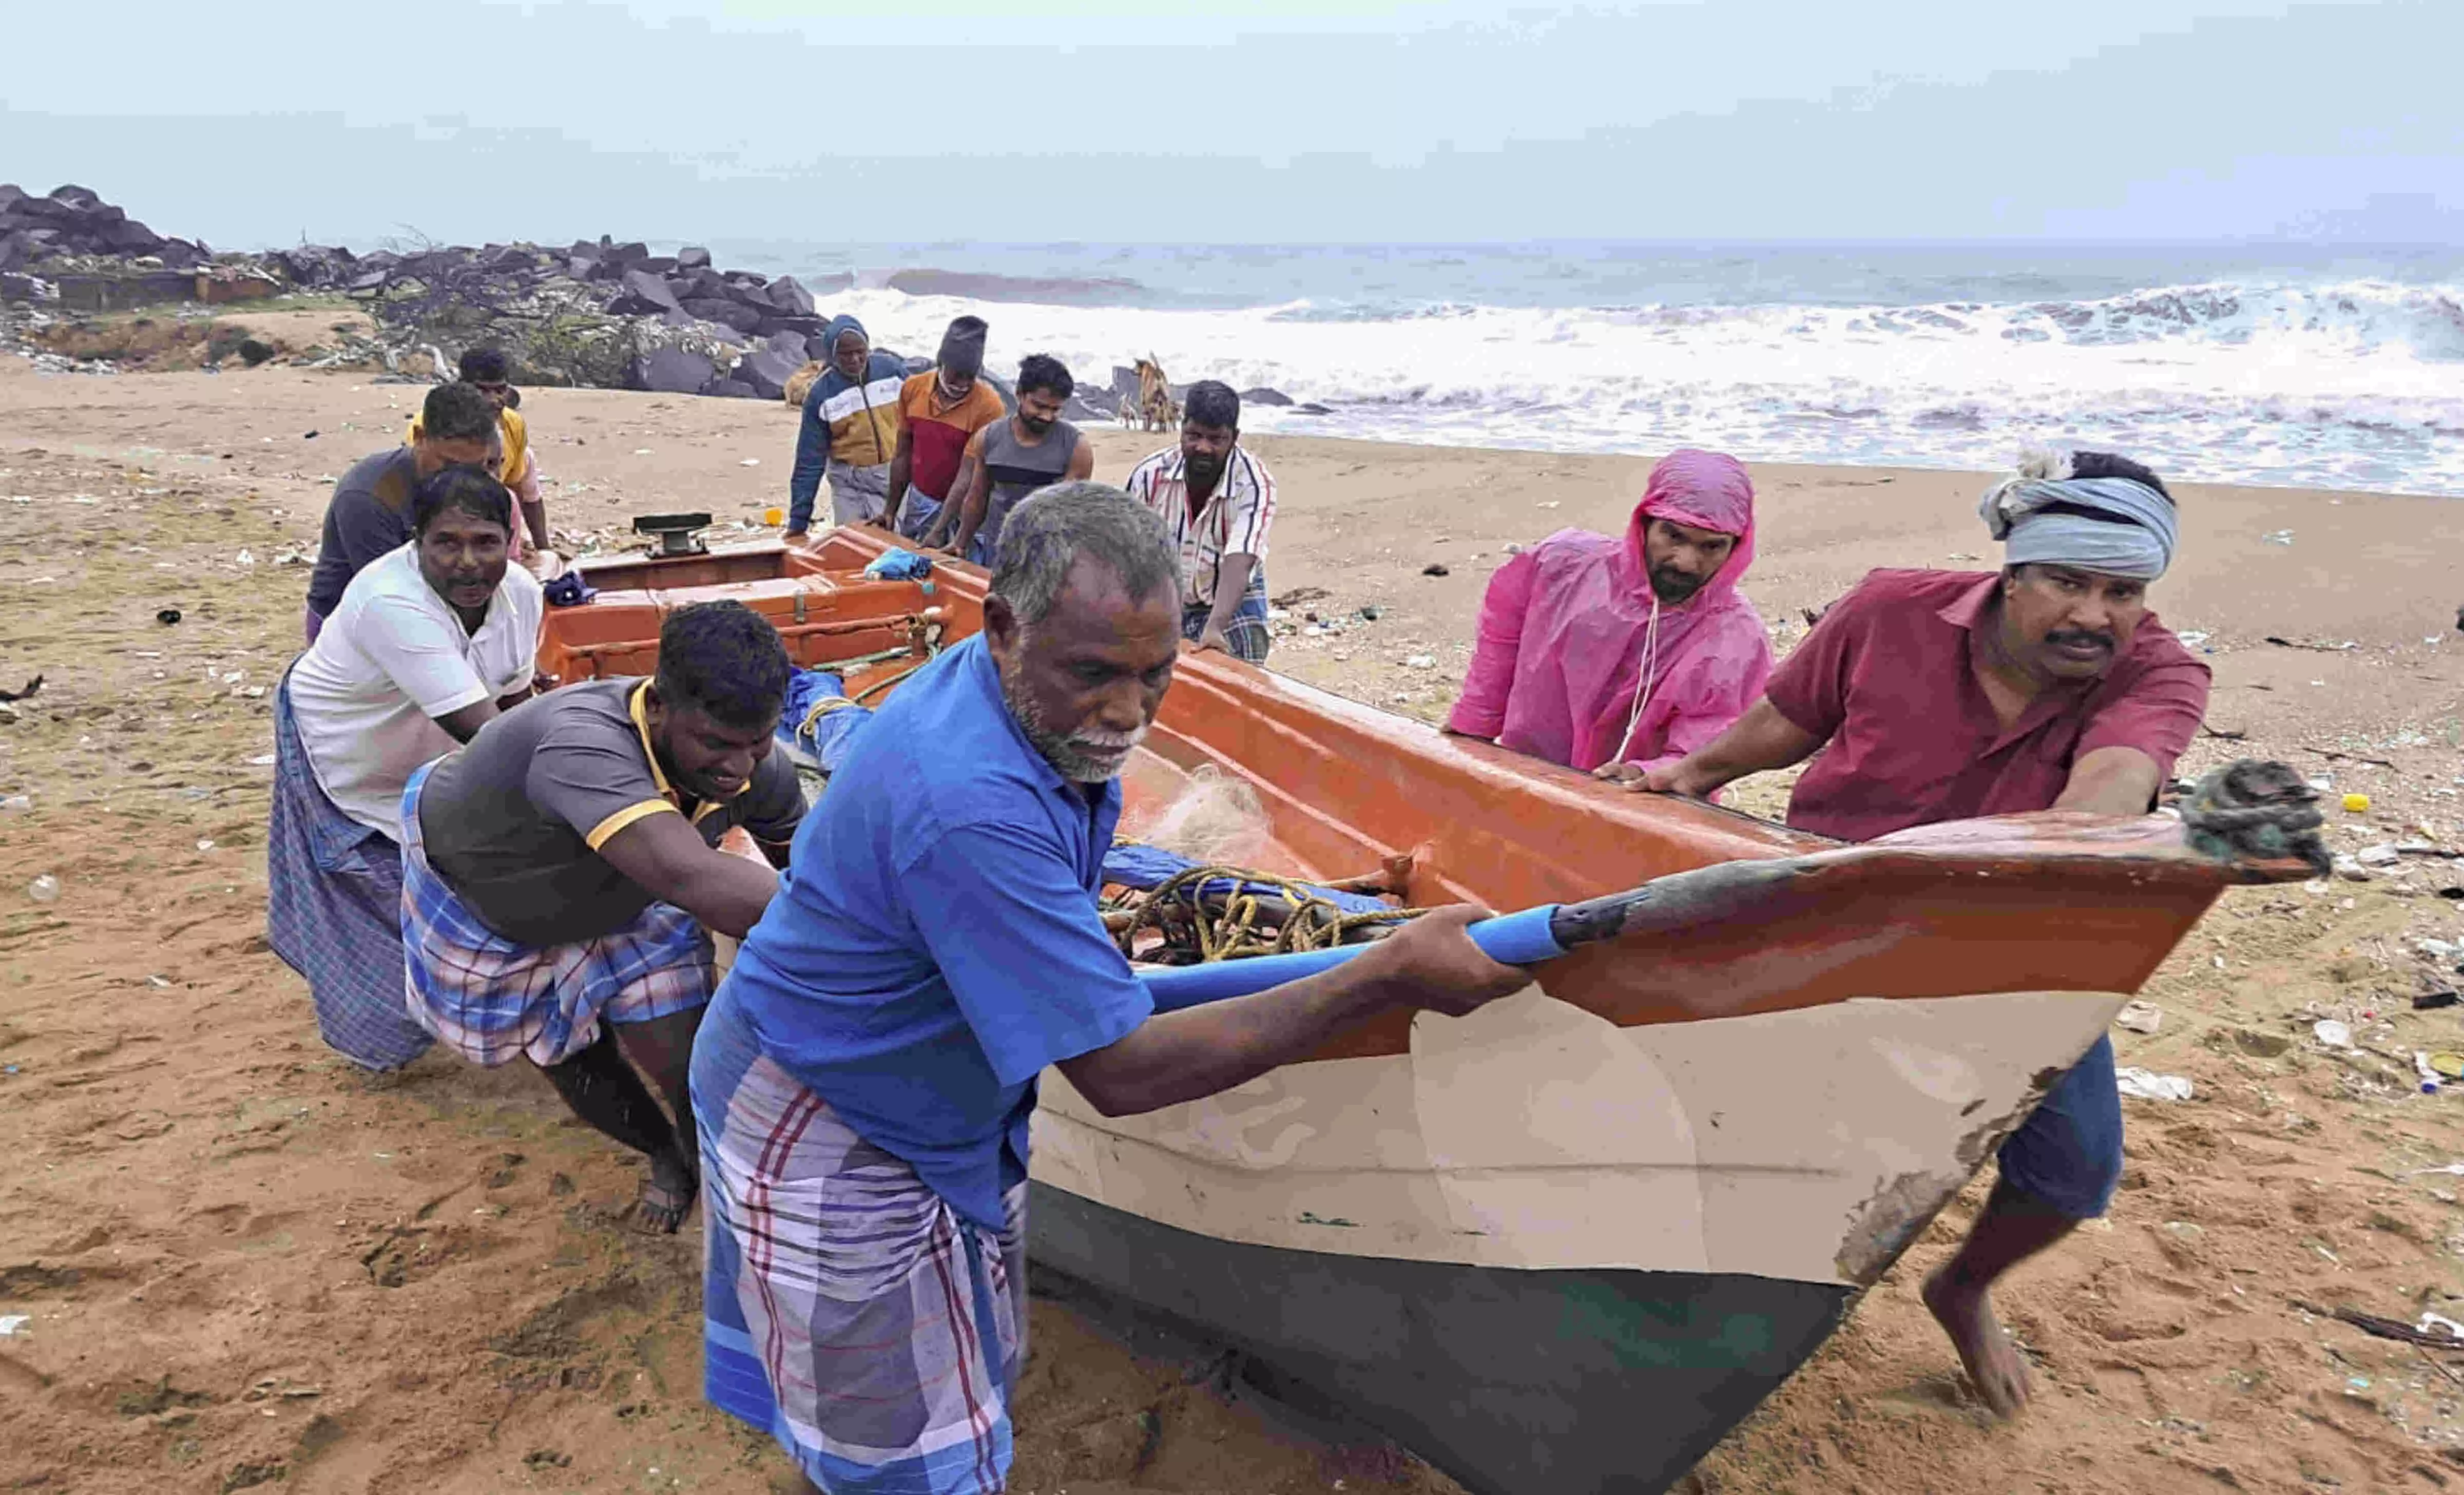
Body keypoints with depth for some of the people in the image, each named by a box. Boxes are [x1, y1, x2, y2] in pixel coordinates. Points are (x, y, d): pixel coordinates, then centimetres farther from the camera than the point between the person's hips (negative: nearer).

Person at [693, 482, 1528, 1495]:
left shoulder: (1048, 710, -9)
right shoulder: (968, 805, -38)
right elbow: (1122, 1073, -34)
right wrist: (1388, 980, -33)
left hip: (942, 1107, 8)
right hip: (826, 1134, -8)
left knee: (977, 1369, 23)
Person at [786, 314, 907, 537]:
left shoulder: (893, 370, -5)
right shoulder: (820, 393, -7)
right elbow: (809, 459, -5)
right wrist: (798, 520, -6)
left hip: (898, 475, 1)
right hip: (850, 484, 0)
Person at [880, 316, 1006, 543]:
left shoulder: (989, 406, -19)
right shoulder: (912, 389, -2)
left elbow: (967, 476, -20)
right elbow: (903, 454, 8)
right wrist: (891, 509, 11)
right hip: (918, 501, 5)